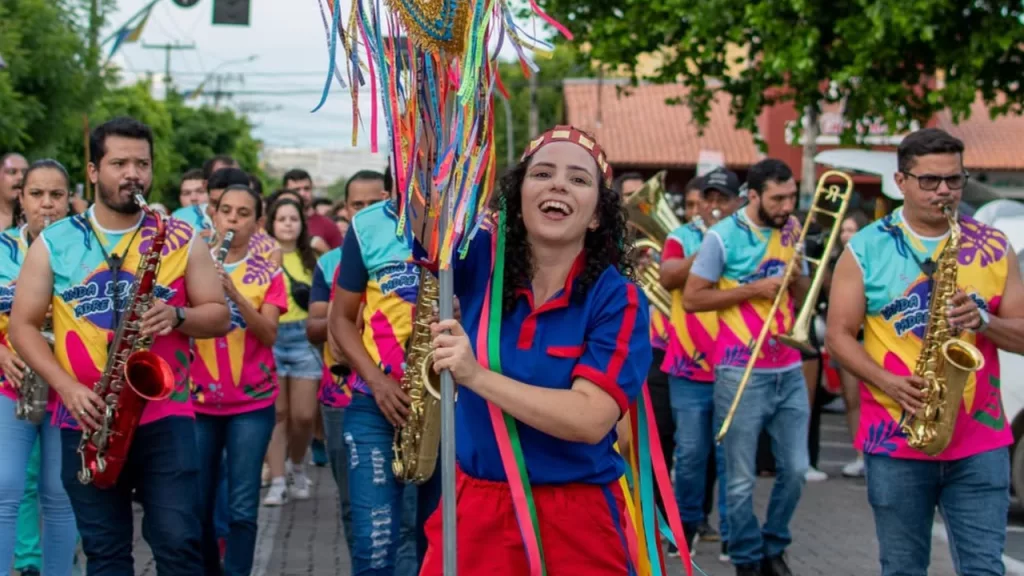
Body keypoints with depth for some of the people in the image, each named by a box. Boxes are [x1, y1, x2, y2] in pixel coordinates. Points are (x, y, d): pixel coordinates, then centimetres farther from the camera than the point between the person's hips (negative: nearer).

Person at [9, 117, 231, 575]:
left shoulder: (181, 240, 4)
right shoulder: (53, 243, 5)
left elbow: (219, 314, 6)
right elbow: (22, 326, 4)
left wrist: (178, 316, -16)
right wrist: (66, 386, -10)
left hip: (165, 415, -1)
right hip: (87, 420, 1)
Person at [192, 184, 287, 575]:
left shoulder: (268, 274, 3)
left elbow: (269, 335, -9)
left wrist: (234, 293, -22)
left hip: (253, 401, -1)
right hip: (198, 399, 2)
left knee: (242, 507, -4)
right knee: (197, 505, 6)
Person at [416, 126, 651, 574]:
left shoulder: (617, 299, -10)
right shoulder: (482, 260, -1)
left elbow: (591, 419, -21)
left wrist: (476, 376, -27)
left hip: (575, 520, -2)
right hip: (474, 507, 2)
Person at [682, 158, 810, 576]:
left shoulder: (790, 232, 9)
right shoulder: (723, 236, -9)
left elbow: (803, 299, 12)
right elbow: (691, 298, -10)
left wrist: (796, 256, -5)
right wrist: (753, 290, -15)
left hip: (789, 371, 5)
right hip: (742, 373, -5)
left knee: (795, 469, 7)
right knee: (741, 479, 2)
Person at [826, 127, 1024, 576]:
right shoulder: (865, 249, 1)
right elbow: (839, 334, -1)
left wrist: (983, 320, -15)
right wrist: (889, 382, -16)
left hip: (980, 441, 1)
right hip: (894, 438, -1)